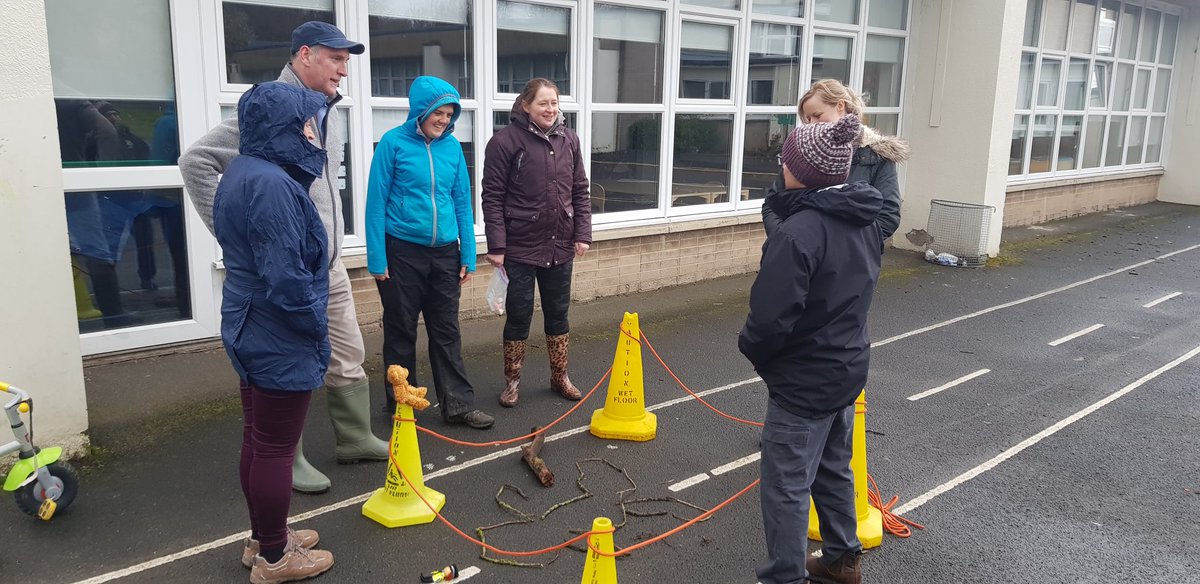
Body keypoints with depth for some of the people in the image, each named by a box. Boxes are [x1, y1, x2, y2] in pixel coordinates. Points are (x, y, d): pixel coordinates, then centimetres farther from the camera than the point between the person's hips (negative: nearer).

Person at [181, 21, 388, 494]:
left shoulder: (329, 113, 11)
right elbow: (196, 162, -17)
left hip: (330, 266, 8)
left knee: (348, 359, 15)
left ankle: (356, 439, 30)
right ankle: (287, 459, 18)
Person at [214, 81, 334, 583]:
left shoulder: (244, 172, 9)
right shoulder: (271, 184, -24)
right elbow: (287, 276, -27)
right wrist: (317, 325, -11)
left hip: (251, 331, 10)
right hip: (279, 340, -10)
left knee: (257, 441, 19)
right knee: (276, 449, 4)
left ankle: (263, 538, 35)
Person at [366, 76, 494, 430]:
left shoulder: (452, 146, 2)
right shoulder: (394, 143, -8)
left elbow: (462, 201, 6)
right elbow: (376, 201, -7)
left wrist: (468, 256, 4)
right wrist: (377, 259, -10)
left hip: (445, 252, 3)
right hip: (402, 251, -3)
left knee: (447, 332, 9)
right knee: (401, 332, 10)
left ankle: (458, 404, 16)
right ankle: (401, 403, 24)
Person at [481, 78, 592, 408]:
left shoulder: (568, 139, 6)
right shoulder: (505, 141, -9)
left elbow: (580, 191, 10)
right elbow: (493, 197, -10)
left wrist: (582, 234, 2)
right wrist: (496, 246, -14)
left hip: (560, 247, 5)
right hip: (520, 247, -4)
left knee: (558, 314, 14)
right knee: (519, 315, 4)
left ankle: (559, 377, 30)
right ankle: (512, 381, 21)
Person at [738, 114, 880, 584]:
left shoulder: (799, 233, -26)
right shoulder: (865, 221, 2)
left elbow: (769, 319, -27)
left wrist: (751, 348, -8)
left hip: (803, 381, -9)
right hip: (847, 368, 9)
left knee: (786, 485, 3)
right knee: (833, 470, 24)